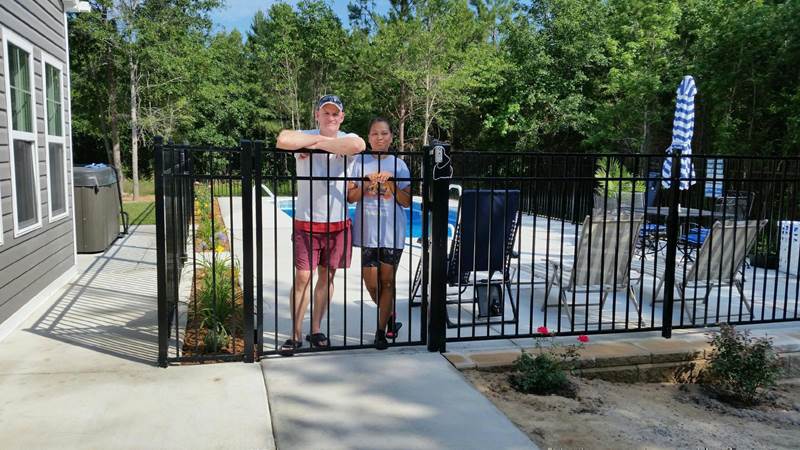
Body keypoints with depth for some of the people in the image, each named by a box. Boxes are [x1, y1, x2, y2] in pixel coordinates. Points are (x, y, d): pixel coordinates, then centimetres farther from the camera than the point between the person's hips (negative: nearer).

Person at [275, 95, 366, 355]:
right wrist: (317, 138, -16)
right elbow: (282, 141, -27)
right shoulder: (305, 137, -3)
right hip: (306, 221, -2)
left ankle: (315, 330, 25)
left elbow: (358, 145, -27)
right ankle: (296, 335, 12)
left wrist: (320, 143, -19)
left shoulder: (347, 138, 0)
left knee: (327, 276, 10)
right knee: (302, 277, -1)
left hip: (338, 222, 2)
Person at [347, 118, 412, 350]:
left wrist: (391, 184, -13)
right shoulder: (360, 161, 3)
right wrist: (367, 184, -14)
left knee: (387, 282, 4)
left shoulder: (399, 165, 3)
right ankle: (390, 318, 30)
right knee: (371, 283, 4)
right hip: (368, 232, 1)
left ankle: (381, 330, 16)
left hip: (392, 232, 0)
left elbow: (407, 202, 1)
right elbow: (351, 197, 2)